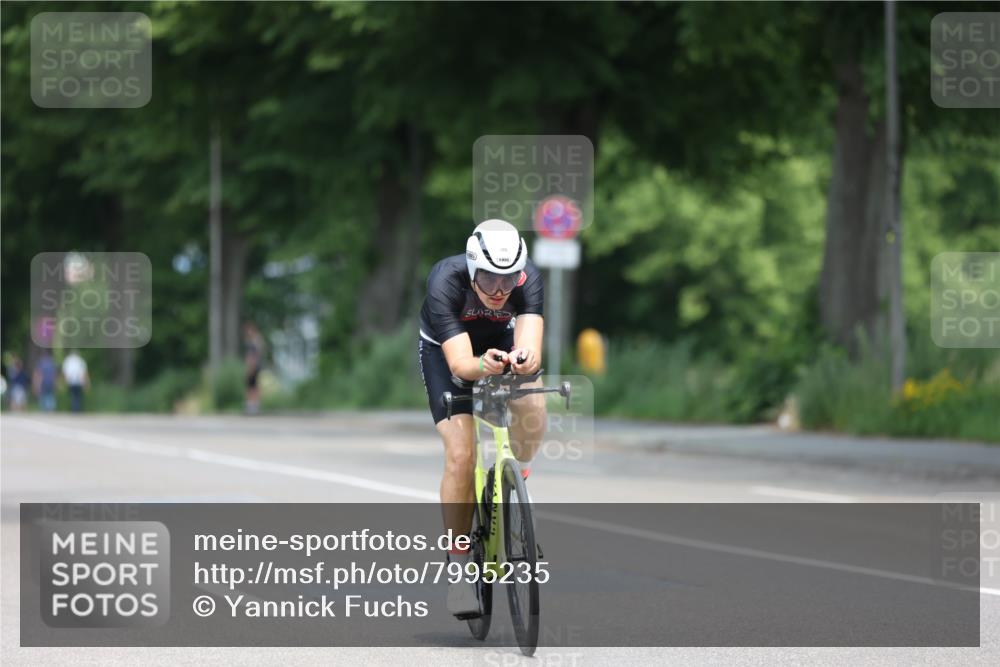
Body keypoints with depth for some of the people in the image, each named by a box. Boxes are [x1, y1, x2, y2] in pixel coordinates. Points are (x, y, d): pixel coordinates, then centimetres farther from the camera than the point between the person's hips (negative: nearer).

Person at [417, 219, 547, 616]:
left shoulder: (528, 279, -32)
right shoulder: (445, 282, -37)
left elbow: (530, 346, -43)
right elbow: (459, 363, -43)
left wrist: (525, 359, -67)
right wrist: (483, 365, -66)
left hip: (501, 342, 2)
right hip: (444, 349, -2)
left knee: (532, 410, -29)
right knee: (461, 455, -19)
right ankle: (459, 565, -5)